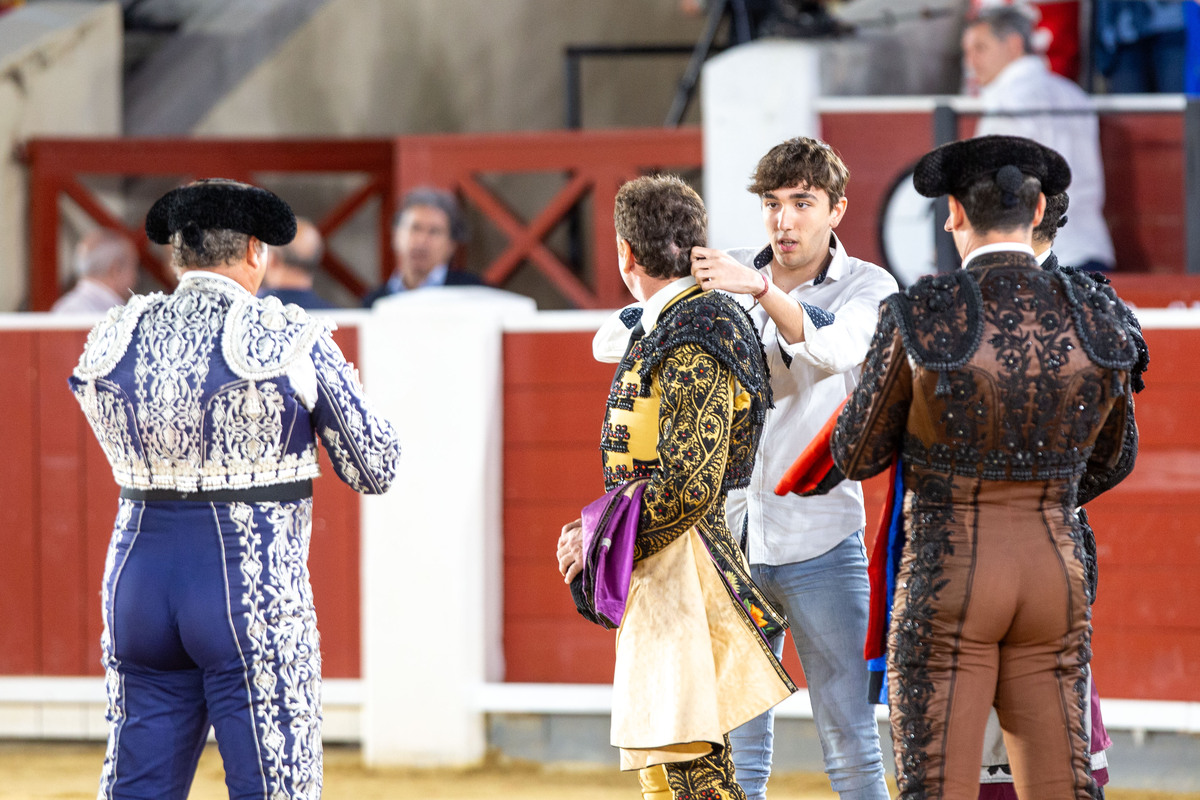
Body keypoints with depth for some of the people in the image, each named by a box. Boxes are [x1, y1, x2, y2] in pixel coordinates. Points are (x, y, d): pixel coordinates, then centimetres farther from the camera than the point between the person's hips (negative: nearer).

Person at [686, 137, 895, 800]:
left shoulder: (869, 288, 1)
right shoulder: (728, 274, 8)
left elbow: (835, 347, -22)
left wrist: (759, 289, -36)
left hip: (820, 541, -3)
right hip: (728, 538, 3)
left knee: (852, 747, -5)